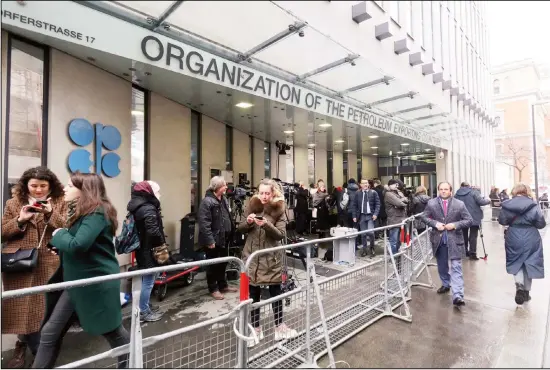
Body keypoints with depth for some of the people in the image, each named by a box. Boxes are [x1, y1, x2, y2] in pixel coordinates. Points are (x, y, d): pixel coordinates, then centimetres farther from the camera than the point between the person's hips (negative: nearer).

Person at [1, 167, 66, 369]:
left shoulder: (60, 203, 3)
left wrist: (51, 214, -19)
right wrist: (20, 220, -11)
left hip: (49, 265, -1)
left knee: (45, 307, 3)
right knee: (22, 307, 7)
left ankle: (23, 346, 27)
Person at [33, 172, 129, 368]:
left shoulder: (97, 213, -22)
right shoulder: (79, 211, 10)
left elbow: (78, 245, -30)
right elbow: (71, 243, 18)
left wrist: (59, 235, -11)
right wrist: (59, 243, -2)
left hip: (97, 282, -9)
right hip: (76, 282, 9)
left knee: (112, 330, 10)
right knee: (50, 332, 12)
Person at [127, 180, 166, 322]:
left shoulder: (138, 206, 10)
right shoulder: (149, 209, -22)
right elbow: (153, 231, -31)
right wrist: (162, 244, -15)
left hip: (142, 250, 10)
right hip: (149, 251, -10)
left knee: (146, 280, 22)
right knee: (148, 281, 3)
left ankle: (145, 305, 36)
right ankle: (143, 312, 15)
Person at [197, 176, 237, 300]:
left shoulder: (224, 199, 10)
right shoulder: (207, 201, -18)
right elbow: (204, 223, -23)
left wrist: (229, 233, 11)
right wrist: (209, 240, -23)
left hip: (223, 238, 8)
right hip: (213, 239, -8)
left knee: (223, 262, 18)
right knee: (213, 264, 7)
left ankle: (223, 285, 35)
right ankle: (213, 289, 24)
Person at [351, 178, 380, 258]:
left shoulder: (373, 193, 1)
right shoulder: (357, 194, 4)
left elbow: (377, 204, 1)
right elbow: (353, 205, 5)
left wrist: (375, 214, -11)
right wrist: (354, 216, -2)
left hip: (371, 216, -2)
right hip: (361, 216, 2)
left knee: (370, 232, -14)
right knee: (363, 234, 7)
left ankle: (372, 248, 11)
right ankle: (364, 250, 21)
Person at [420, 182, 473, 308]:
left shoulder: (459, 204, -5)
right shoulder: (431, 203, -2)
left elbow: (469, 221, -1)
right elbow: (424, 217, 3)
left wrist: (455, 225, -16)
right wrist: (435, 223, -13)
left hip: (454, 240, -2)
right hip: (438, 239, 2)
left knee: (456, 267, -6)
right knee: (442, 266, 18)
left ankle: (457, 296, -5)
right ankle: (446, 284, 41)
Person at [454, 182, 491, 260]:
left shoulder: (457, 194, 5)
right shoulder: (474, 192, -6)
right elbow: (481, 202, -13)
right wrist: (488, 201, 5)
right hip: (474, 218, -3)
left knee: (464, 235, 15)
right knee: (473, 236, 2)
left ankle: (465, 252, 22)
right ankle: (472, 253, 0)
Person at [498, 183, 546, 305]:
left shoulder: (507, 205, -6)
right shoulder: (533, 205, -10)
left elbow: (501, 221, -1)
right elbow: (541, 224, -6)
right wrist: (531, 223, 13)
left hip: (514, 239, 0)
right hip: (531, 239, 0)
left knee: (516, 262, 14)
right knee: (529, 263, 14)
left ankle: (519, 287, -7)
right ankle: (526, 291, 23)